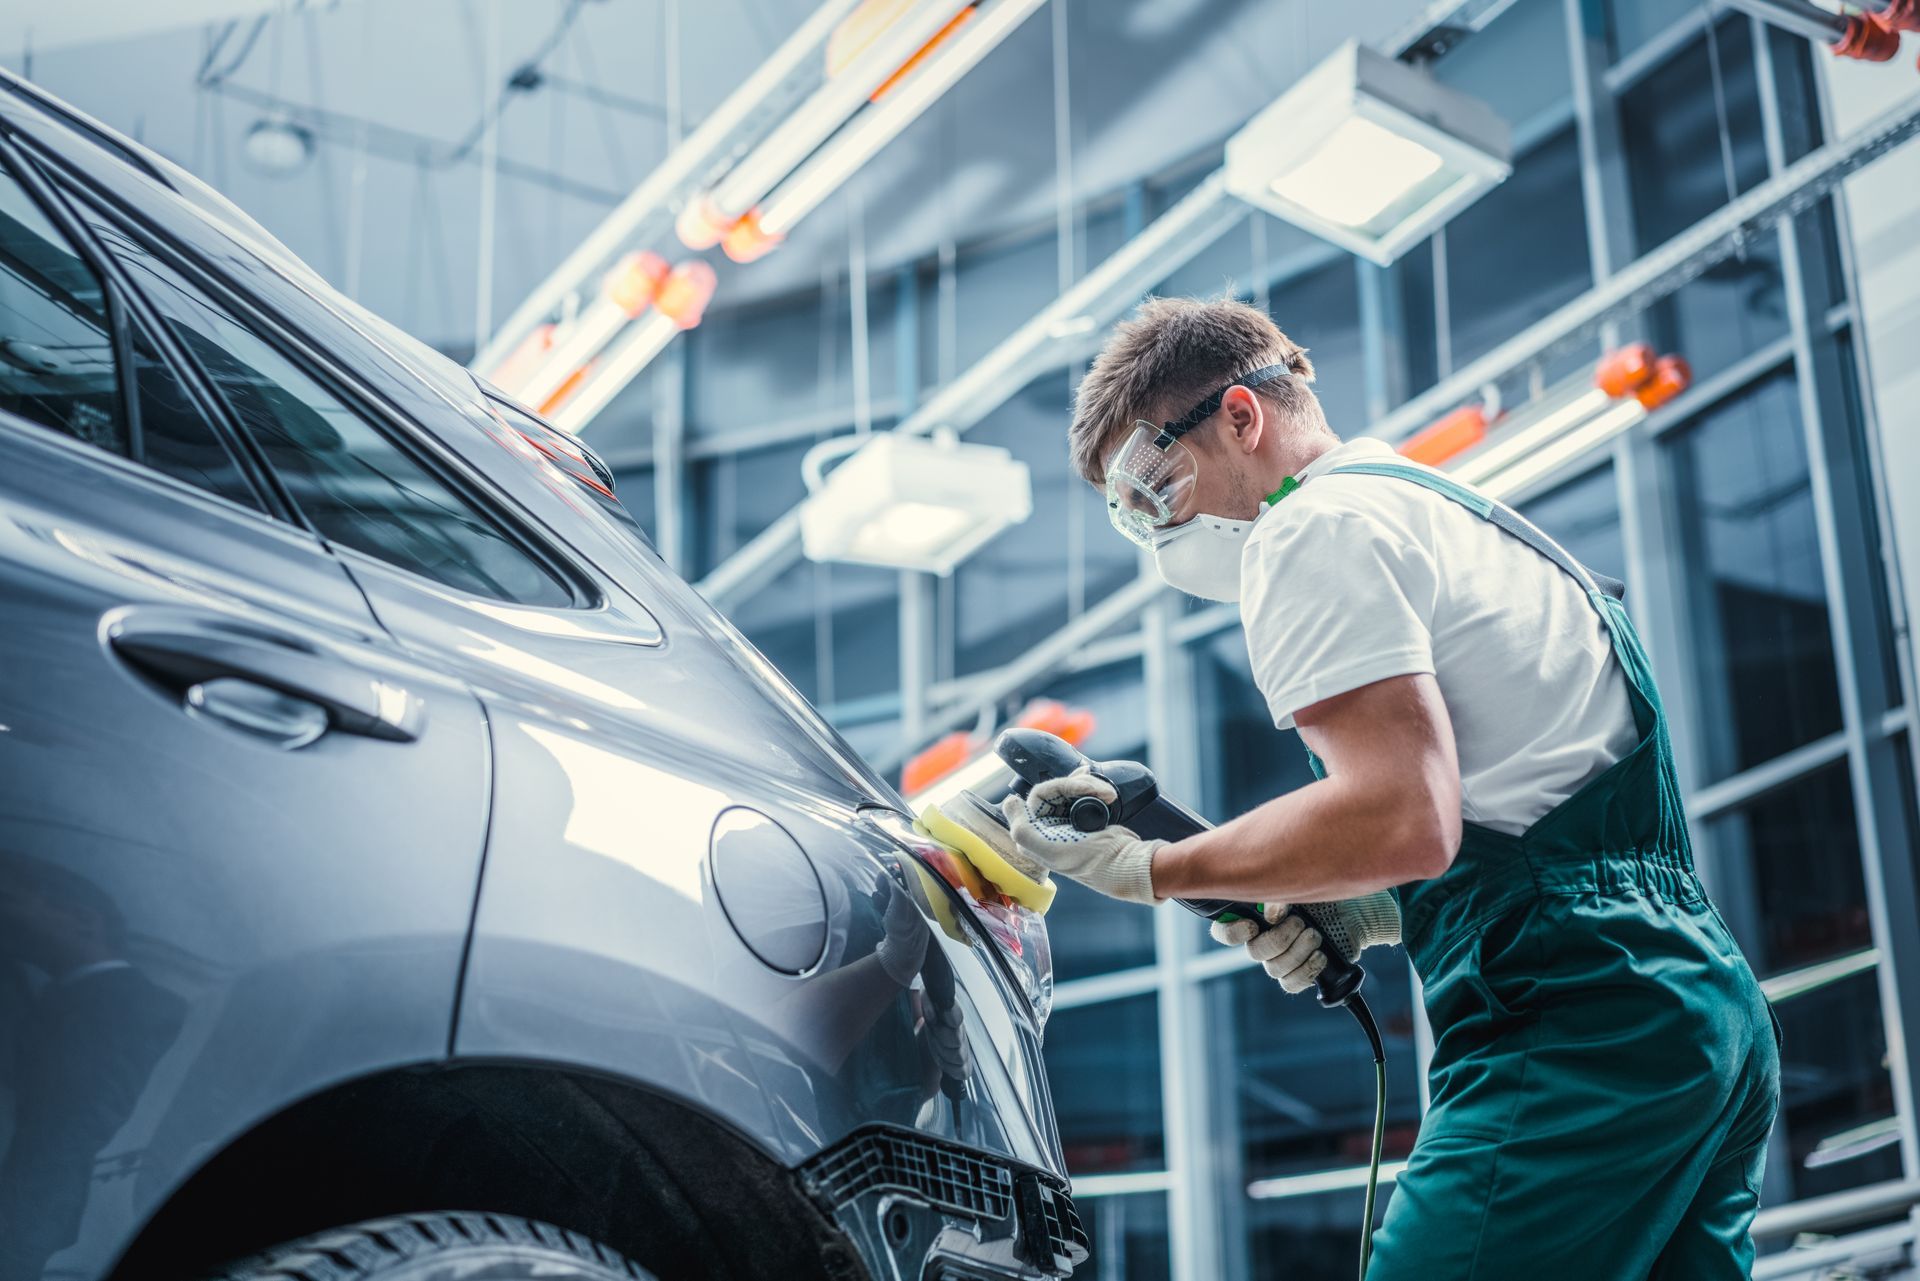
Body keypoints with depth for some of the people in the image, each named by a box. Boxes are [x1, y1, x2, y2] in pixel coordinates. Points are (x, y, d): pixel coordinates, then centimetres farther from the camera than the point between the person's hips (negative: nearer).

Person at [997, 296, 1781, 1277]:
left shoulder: (1313, 526, -5)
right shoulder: (1457, 515, 26)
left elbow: (1404, 820, -18)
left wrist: (1152, 871, -7)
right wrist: (1375, 911, 15)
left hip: (1575, 1031, -10)